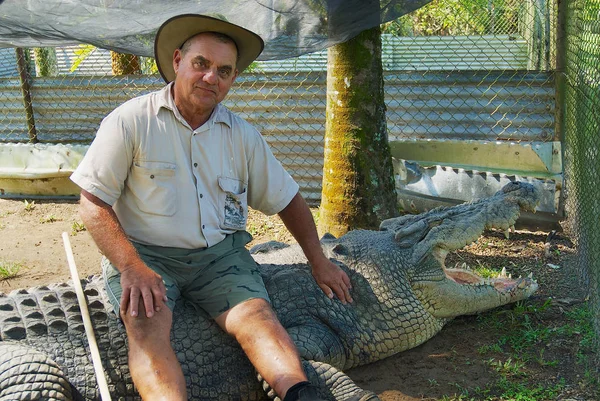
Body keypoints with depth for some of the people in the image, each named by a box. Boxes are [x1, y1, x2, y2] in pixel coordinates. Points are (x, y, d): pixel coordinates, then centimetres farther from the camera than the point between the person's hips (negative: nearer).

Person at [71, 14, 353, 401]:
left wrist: (318, 260, 11)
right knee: (148, 323, -31)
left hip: (221, 253, 3)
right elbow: (93, 202, -8)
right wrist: (131, 267, -21)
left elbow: (287, 199, 15)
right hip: (145, 253, -2)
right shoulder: (131, 121, -6)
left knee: (256, 312, -25)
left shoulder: (242, 135, 6)